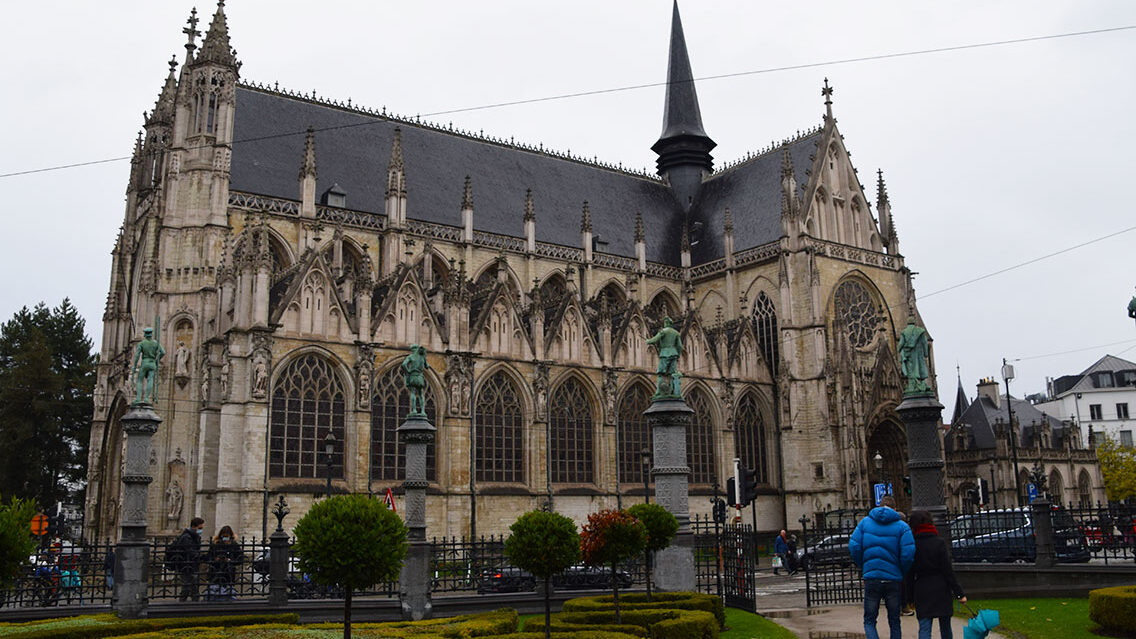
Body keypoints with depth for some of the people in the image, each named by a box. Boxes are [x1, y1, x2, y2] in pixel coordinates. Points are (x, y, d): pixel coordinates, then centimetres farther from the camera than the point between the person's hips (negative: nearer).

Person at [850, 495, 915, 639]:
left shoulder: (865, 522, 4)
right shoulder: (902, 526, -1)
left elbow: (854, 547, -5)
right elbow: (908, 553, -12)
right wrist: (902, 573, 6)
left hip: (871, 578, 0)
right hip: (893, 579, 0)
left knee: (869, 621, 8)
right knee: (894, 622, 14)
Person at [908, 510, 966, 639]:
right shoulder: (939, 542, -7)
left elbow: (910, 572, 1)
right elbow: (948, 570, -8)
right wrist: (959, 593, -3)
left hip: (921, 591, 0)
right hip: (941, 590, 0)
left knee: (924, 628, 0)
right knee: (945, 627, 15)